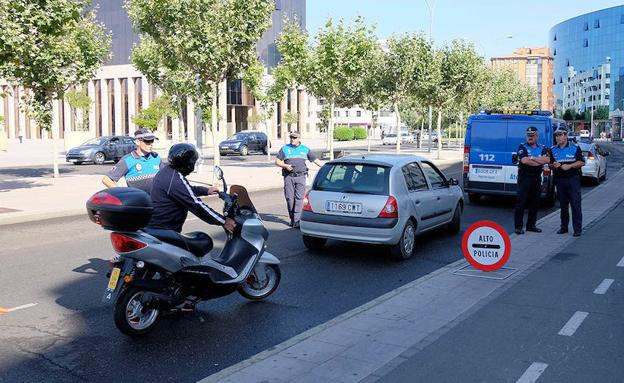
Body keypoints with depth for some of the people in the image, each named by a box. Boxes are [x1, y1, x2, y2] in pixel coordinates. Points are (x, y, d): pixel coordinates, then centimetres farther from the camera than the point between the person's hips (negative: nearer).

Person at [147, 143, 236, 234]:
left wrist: (206, 190, 30)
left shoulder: (166, 171, 5)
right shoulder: (176, 181, -25)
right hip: (163, 231, -10)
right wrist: (223, 221, -22)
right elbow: (197, 206, -25)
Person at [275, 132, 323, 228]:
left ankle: (297, 220, -10)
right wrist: (285, 166, -10)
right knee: (289, 198, 1)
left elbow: (315, 160, 17)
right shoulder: (284, 148, 10)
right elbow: (277, 161, 8)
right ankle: (292, 218, 15)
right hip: (288, 177, 0)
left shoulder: (305, 149, 13)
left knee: (299, 198, -9)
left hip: (301, 177, 0)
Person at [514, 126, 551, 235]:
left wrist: (532, 158, -13)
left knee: (535, 202, 9)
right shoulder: (522, 147, 1)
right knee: (521, 202, -8)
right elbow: (524, 160, -17)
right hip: (524, 177, -5)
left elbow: (547, 160, -6)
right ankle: (518, 226, -5)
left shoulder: (542, 148, 12)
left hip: (537, 178, 5)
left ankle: (531, 225, 19)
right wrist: (540, 161, -7)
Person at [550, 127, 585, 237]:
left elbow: (582, 162, -2)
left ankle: (577, 229, -3)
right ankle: (564, 227, 20)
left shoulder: (575, 148, 0)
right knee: (563, 205, 11)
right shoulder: (553, 150, 10)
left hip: (573, 179, -4)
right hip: (559, 180, 4)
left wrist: (569, 166, -15)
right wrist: (553, 165, -9)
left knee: (575, 204, -6)